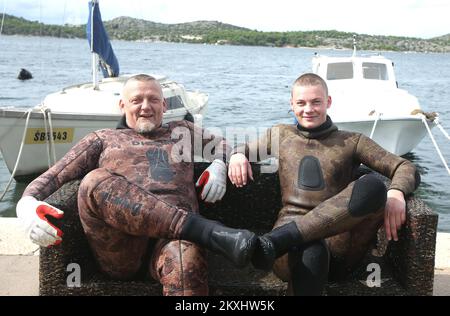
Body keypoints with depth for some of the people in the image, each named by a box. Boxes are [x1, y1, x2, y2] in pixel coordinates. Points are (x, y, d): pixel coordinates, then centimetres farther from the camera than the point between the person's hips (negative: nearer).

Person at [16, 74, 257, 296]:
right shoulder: (103, 139, 25)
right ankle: (210, 232, -38)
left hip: (173, 235, 0)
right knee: (96, 181, -32)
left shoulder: (182, 131, 31)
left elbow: (226, 144, 36)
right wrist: (27, 204, -7)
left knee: (185, 258, -38)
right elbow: (53, 177, 16)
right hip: (121, 251, 0)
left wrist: (219, 165, 10)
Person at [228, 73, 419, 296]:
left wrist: (396, 192, -15)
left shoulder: (352, 142, 17)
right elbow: (242, 150, 35)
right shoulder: (280, 135, 22)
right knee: (312, 253, -41)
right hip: (291, 228, -1)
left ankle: (274, 241, -35)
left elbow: (407, 169, 9)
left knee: (372, 186, -32)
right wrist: (237, 155, 8)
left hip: (339, 234, 1)